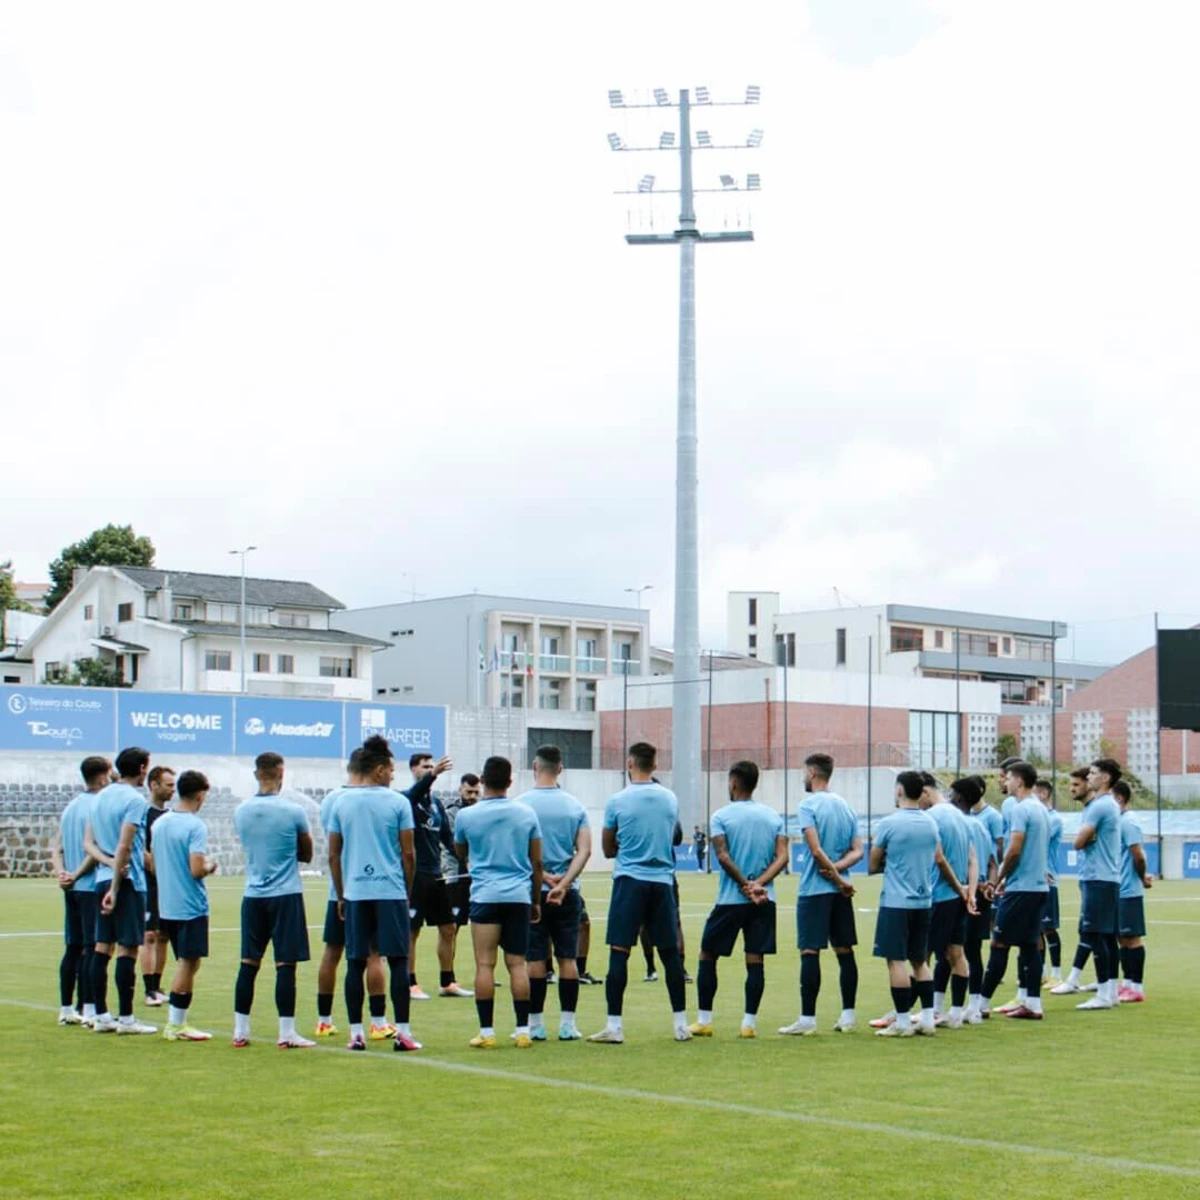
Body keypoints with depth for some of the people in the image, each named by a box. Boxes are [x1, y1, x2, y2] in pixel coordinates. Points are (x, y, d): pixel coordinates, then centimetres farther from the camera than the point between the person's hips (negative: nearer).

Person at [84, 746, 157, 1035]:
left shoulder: (101, 797, 13)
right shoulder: (135, 800, -12)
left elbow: (88, 843, 10)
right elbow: (124, 846, -17)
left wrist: (108, 862, -5)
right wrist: (115, 889, -15)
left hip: (102, 880, 8)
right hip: (128, 881, -8)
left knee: (102, 947, 9)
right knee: (128, 949, -3)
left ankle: (101, 1015, 12)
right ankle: (125, 1018, -1)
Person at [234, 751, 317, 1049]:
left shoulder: (241, 811, 3)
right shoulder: (293, 811, -8)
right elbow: (307, 854, 4)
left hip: (253, 895, 4)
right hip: (286, 895, -4)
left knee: (248, 963, 9)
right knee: (285, 963, -2)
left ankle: (240, 1030, 13)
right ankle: (286, 1033, -2)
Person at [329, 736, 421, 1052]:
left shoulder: (342, 803, 6)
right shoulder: (398, 802, -2)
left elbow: (333, 856, 8)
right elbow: (408, 854, -1)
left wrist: (340, 895, 17)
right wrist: (408, 891, 11)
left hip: (355, 894, 3)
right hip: (391, 892, -3)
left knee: (356, 963, 6)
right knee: (398, 961, 2)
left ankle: (356, 1033, 6)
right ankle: (403, 1032, 0)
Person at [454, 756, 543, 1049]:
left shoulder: (467, 816, -1)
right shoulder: (527, 814, 4)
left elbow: (461, 854, 18)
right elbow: (537, 863, 9)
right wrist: (536, 901, 18)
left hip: (484, 896, -2)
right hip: (519, 896, 2)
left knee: (485, 964, 0)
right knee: (517, 964, 6)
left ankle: (486, 1032, -1)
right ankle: (523, 1031, 6)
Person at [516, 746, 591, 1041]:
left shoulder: (521, 804, -5)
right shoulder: (575, 806, 5)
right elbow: (584, 850, -4)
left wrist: (544, 877, -8)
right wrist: (563, 883, -11)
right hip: (568, 894, 2)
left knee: (535, 959, 2)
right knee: (568, 958, 6)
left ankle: (535, 1025, 5)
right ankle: (567, 1025, 7)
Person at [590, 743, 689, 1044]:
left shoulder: (617, 801, -4)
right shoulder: (671, 799, 6)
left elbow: (608, 850, 7)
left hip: (629, 882, -3)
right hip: (662, 881, 3)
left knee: (618, 952, -2)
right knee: (671, 953, 9)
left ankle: (615, 1026, -4)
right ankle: (681, 1024, 12)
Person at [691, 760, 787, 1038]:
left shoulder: (722, 816, -3)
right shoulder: (773, 816, 8)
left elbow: (723, 857, -13)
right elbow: (782, 857, -1)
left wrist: (746, 886, -8)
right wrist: (759, 884, -9)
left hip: (730, 900, -3)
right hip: (765, 901, 3)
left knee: (707, 956, 8)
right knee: (755, 960, 4)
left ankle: (704, 1020, 8)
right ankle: (749, 1022, 2)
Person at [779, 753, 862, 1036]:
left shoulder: (809, 804, -9)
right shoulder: (845, 806, 12)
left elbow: (816, 850, -17)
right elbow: (858, 851, 7)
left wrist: (838, 880, -10)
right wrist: (838, 868, -7)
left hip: (814, 889, -7)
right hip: (840, 893, 7)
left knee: (809, 952, -5)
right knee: (845, 951, 9)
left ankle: (807, 1019, -5)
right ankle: (848, 1016, 12)